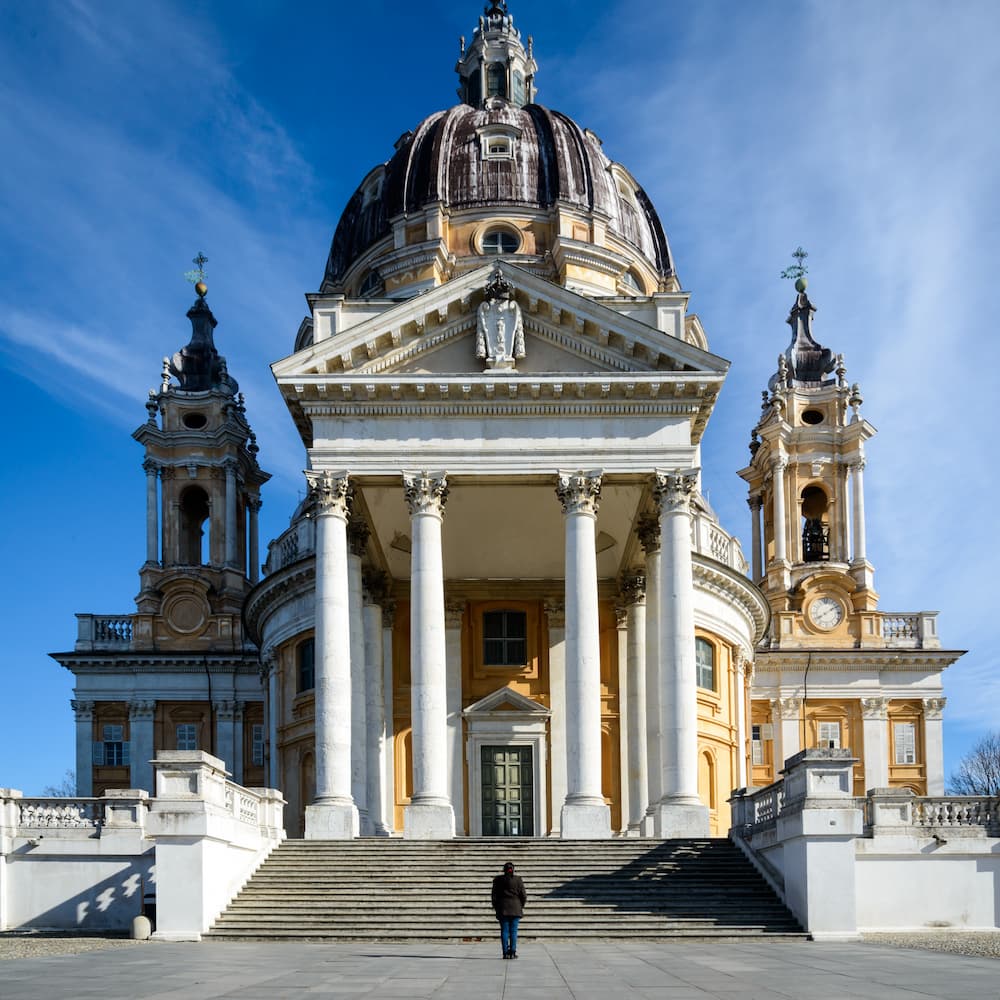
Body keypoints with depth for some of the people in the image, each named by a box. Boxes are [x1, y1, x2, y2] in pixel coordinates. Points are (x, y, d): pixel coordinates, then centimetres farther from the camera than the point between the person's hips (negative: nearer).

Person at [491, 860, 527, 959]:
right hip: (515, 908, 0)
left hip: (502, 908, 0)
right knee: (513, 931, 2)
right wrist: (522, 905, 16)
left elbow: (494, 894, 2)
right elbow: (523, 894, 0)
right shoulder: (518, 879, -1)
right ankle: (513, 952, -3)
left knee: (504, 930, 3)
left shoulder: (498, 879, 1)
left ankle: (505, 952, -2)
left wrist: (495, 906, 13)